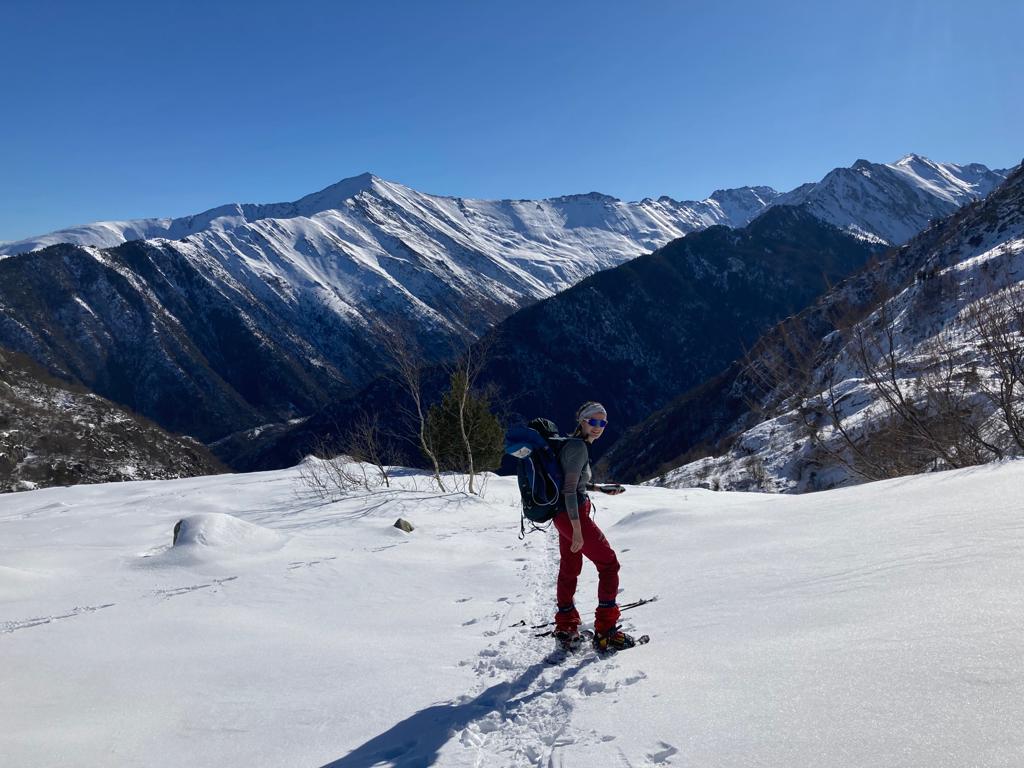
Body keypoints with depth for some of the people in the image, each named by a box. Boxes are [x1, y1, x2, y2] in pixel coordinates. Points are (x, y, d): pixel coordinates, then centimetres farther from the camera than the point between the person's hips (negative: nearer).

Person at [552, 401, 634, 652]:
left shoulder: (572, 444, 12)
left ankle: (565, 628, 28)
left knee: (569, 569, 17)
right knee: (609, 564, -1)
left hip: (563, 517, 10)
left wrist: (600, 488, 22)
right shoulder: (579, 447, -17)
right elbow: (569, 490, -22)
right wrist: (577, 530, -24)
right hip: (574, 516, -10)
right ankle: (605, 632, 2)